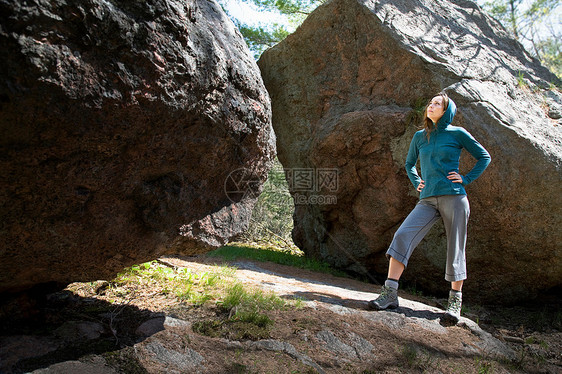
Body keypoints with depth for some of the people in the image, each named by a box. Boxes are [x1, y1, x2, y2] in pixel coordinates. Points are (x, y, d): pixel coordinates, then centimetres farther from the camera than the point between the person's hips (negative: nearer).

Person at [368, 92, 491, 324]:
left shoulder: (457, 134, 4)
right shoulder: (420, 136, 15)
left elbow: (484, 157, 12)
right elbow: (409, 164, 30)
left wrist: (466, 179, 1)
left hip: (454, 198, -3)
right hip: (428, 200, 3)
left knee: (455, 250, 0)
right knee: (402, 236, -14)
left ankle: (455, 302, 14)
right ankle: (389, 294, -13)